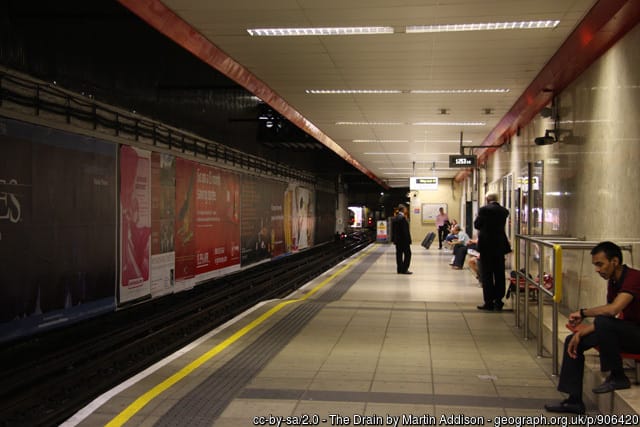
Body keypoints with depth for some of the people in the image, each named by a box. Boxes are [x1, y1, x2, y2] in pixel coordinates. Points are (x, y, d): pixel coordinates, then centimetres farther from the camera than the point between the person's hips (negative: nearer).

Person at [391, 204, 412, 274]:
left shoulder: (395, 218, 10)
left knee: (399, 254, 10)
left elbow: (393, 230, 14)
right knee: (407, 254, -1)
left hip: (397, 240, 9)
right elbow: (405, 230, -20)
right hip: (403, 240, -8)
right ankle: (404, 269, -4)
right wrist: (408, 239, -16)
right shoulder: (402, 218, -17)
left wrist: (393, 239, 18)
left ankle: (399, 269, 12)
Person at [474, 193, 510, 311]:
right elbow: (501, 226, 13)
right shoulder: (504, 211, 2)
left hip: (486, 245, -4)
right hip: (500, 245, 4)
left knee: (487, 275, 1)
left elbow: (476, 225, -3)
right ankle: (498, 301, 13)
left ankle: (489, 302, 1)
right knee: (499, 274, 10)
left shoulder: (484, 209, -11)